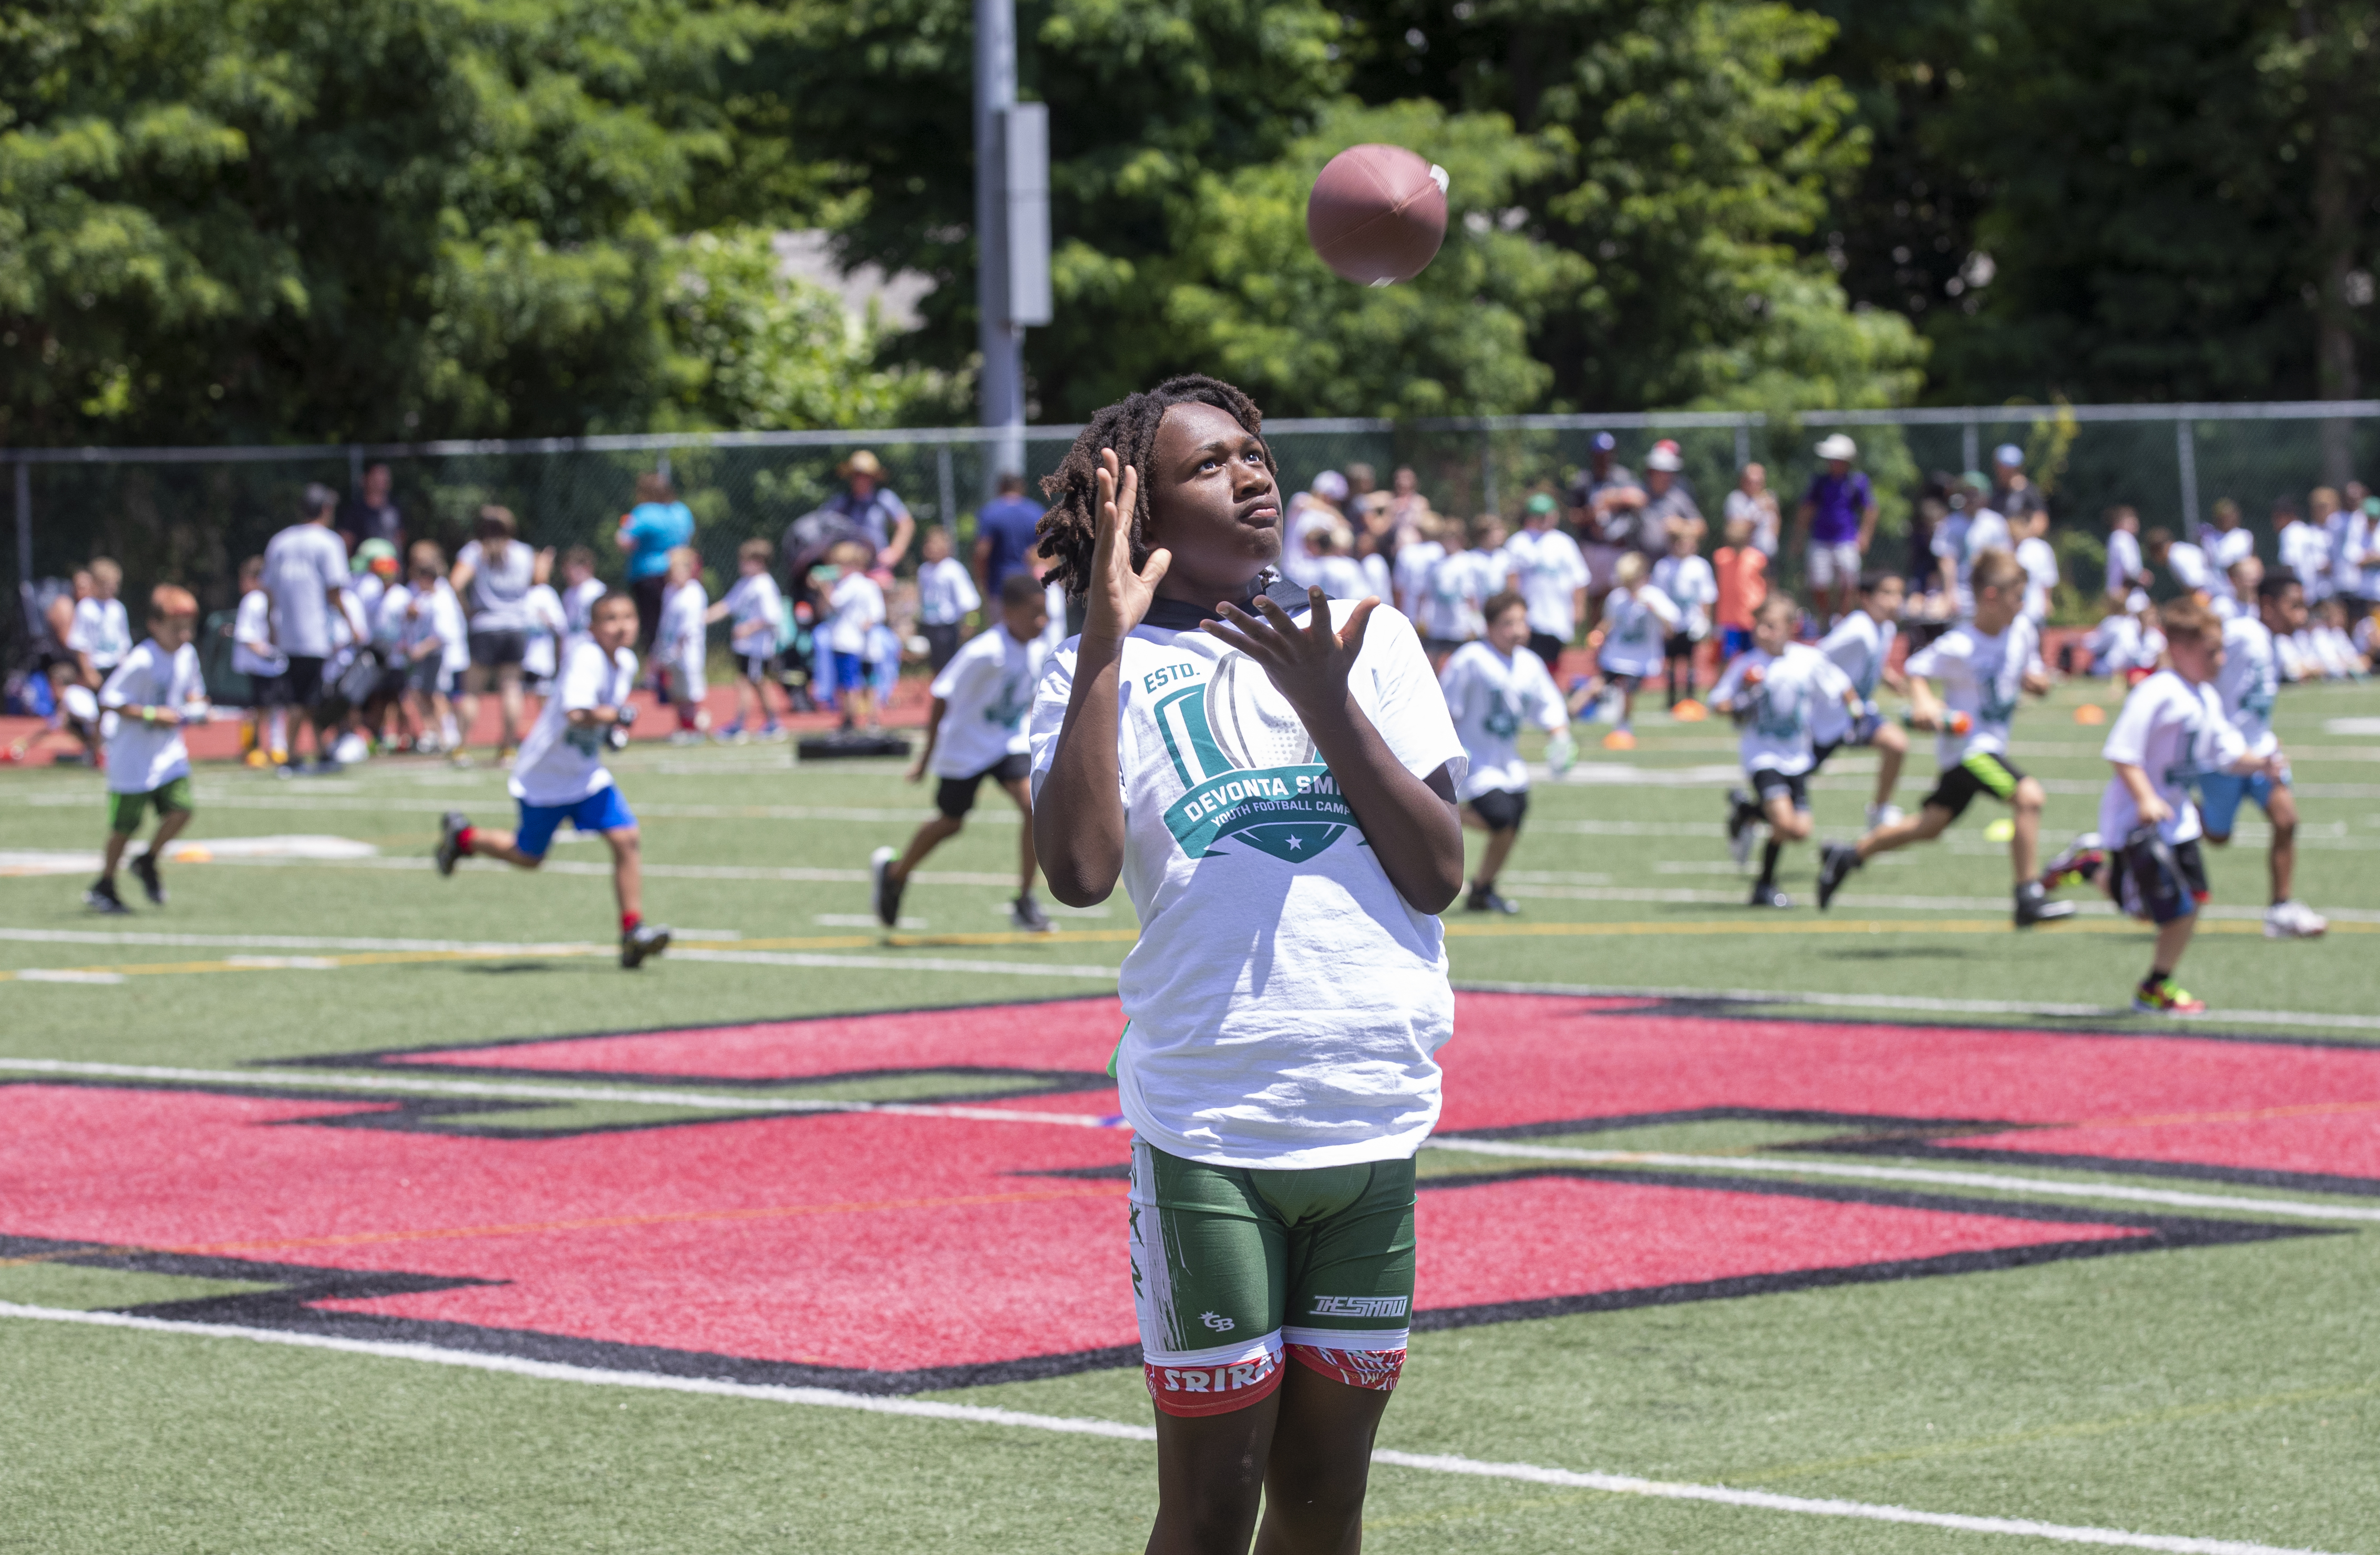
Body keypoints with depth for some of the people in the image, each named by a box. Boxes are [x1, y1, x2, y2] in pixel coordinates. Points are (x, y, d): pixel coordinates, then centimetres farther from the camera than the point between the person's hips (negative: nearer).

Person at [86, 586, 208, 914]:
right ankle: (104, 886, 22)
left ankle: (147, 863, 17)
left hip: (169, 753, 6)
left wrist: (196, 707, -2)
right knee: (125, 824, 3)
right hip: (134, 755, -6)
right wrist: (152, 714, -25)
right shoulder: (141, 662, -21)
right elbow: (107, 702, -21)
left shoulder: (187, 656, 1)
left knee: (181, 809, -10)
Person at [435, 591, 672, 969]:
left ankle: (633, 931, -5)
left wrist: (615, 733, 2)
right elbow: (576, 714, -41)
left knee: (627, 839, -11)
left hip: (588, 774, 6)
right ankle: (462, 836, 39)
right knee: (528, 857, 12)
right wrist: (619, 716, -27)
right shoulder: (586, 657, -27)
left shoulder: (626, 662, -1)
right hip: (545, 775, -6)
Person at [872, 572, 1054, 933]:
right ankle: (894, 874, 40)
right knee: (951, 823, 11)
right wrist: (928, 754, -15)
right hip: (965, 748, -5)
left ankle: (1025, 902, -7)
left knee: (1035, 805, -18)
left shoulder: (1039, 652, -7)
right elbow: (942, 696, -20)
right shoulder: (985, 653, -27)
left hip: (1011, 742, 5)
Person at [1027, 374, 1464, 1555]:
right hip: (1208, 1133, -3)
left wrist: (1326, 707, -10)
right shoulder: (1105, 671, 1)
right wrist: (1107, 636, -15)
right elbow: (1080, 871, -17)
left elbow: (1439, 875, 2)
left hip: (1375, 1119, 4)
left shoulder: (1371, 640, 10)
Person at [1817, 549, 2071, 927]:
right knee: (2030, 796, -26)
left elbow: (2034, 677, 14)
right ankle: (2029, 899, -21)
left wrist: (2038, 682, -9)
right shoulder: (1958, 647, -20)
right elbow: (1915, 668, -7)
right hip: (1966, 744, -8)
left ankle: (1847, 856, 34)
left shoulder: (2022, 630, 0)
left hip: (1991, 745, 8)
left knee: (1931, 825, 17)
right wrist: (1923, 702, -24)